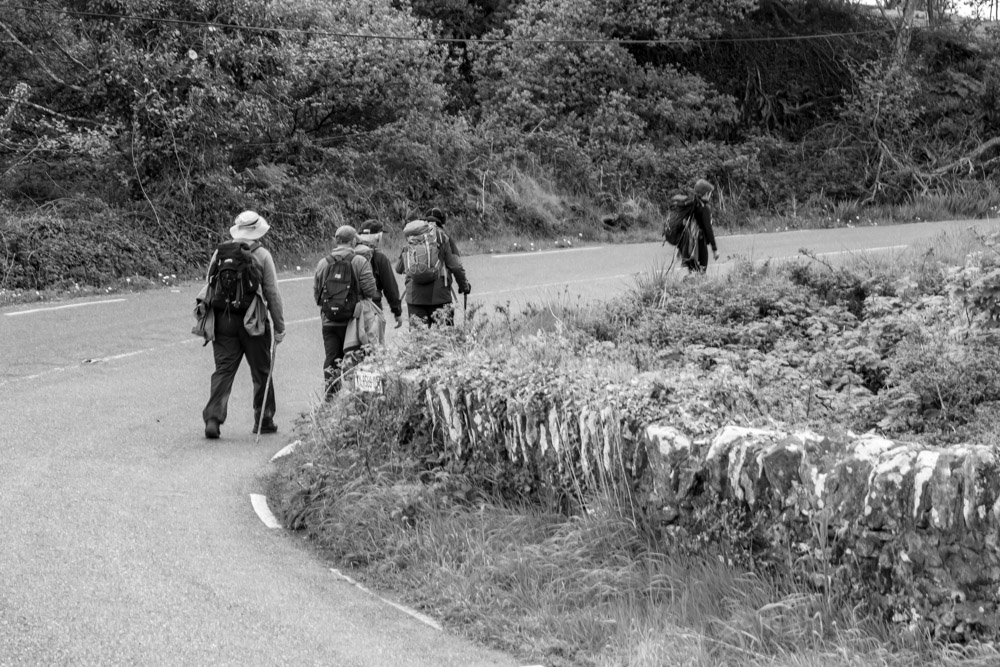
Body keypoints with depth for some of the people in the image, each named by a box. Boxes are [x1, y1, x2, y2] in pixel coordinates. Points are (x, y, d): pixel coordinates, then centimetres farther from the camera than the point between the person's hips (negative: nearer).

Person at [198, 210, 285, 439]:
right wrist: (279, 326, 0)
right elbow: (272, 294, -3)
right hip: (253, 322, -3)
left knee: (223, 370, 2)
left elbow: (209, 284, 5)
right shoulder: (262, 256, -4)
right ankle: (264, 420, 19)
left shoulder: (221, 252, 6)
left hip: (223, 320, 3)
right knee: (262, 372, 11)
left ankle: (213, 417, -14)